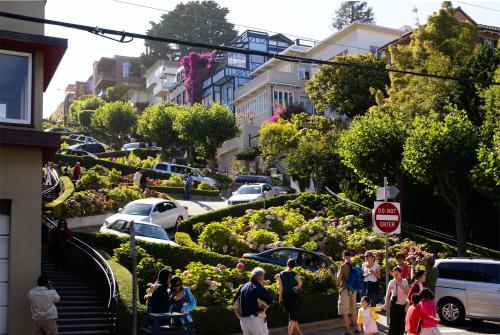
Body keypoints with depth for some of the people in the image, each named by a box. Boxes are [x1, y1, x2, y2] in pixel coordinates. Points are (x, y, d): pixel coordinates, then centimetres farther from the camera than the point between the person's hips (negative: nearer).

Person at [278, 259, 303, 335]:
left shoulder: (281, 274, 0)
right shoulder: (294, 274, -9)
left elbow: (280, 287, -3)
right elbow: (300, 282, -24)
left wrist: (280, 297, 2)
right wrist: (297, 287, -4)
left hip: (285, 296, 4)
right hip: (294, 296, -3)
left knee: (291, 315, 19)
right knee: (292, 317, 0)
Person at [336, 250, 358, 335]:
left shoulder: (343, 266, -14)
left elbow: (338, 279, -9)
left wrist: (338, 273, 9)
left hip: (345, 290, -6)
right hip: (353, 290, 6)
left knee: (344, 312, -1)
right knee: (353, 311, 17)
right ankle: (356, 328, 22)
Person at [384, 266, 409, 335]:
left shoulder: (405, 281, 3)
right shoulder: (392, 282, -7)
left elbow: (408, 292, -7)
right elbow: (388, 294, -12)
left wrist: (400, 285, -17)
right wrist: (386, 303, -24)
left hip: (403, 304, 4)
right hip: (394, 304, -4)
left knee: (401, 323, 9)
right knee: (393, 322, -4)